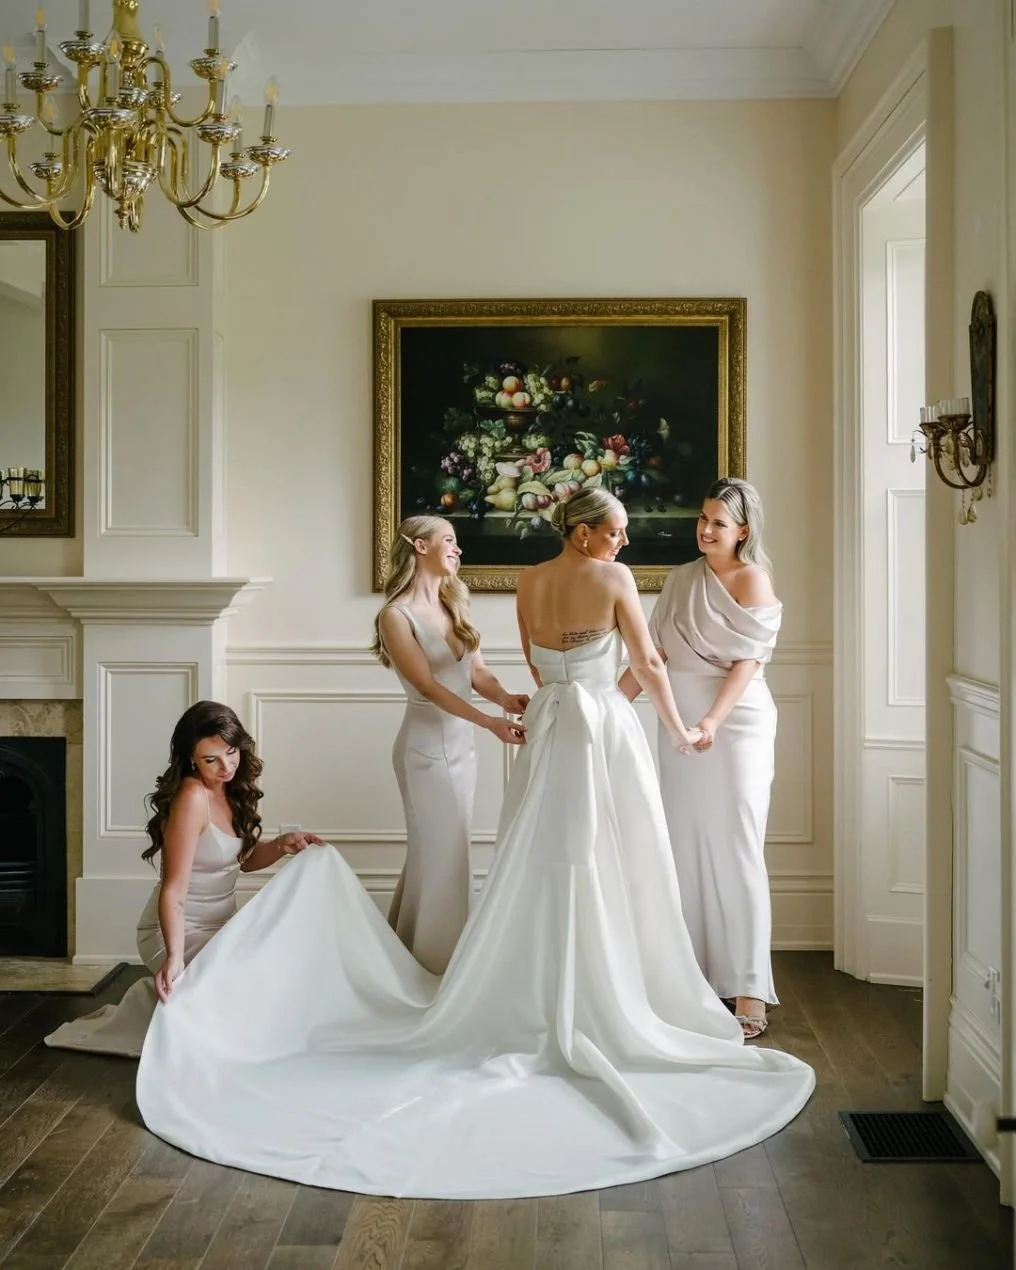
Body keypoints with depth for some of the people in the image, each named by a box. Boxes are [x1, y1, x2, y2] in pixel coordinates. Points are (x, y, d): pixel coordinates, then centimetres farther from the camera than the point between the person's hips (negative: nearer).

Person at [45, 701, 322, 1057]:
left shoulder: (232, 790, 1)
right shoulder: (193, 797, -24)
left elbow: (243, 859, 15)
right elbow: (174, 888, -29)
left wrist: (282, 845, -5)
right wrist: (174, 956, -41)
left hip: (217, 929, 8)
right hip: (178, 932, -8)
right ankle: (168, 1007, 2)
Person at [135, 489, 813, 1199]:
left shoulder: (529, 583, 8)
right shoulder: (613, 578, -8)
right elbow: (648, 663, -4)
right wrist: (678, 730, 10)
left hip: (548, 728, 6)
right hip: (605, 730, -5)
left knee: (539, 870, 11)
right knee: (608, 874, 2)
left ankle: (530, 1004, 17)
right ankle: (613, 1005, 10)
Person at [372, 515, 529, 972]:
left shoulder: (452, 605, 10)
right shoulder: (396, 615, -12)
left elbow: (476, 670, 7)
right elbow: (428, 686, -19)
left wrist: (505, 698, -14)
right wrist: (489, 722, -27)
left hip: (461, 742, 8)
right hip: (428, 745, -7)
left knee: (452, 850, 14)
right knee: (440, 853, 0)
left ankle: (410, 949, 29)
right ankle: (433, 963, 15)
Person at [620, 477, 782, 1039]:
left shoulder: (752, 580, -6)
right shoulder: (682, 578, 12)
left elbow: (748, 661, -13)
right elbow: (654, 651, 13)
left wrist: (713, 719, -25)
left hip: (735, 727, -6)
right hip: (679, 724, 6)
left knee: (734, 851, -6)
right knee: (686, 851, 8)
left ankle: (747, 993, -2)